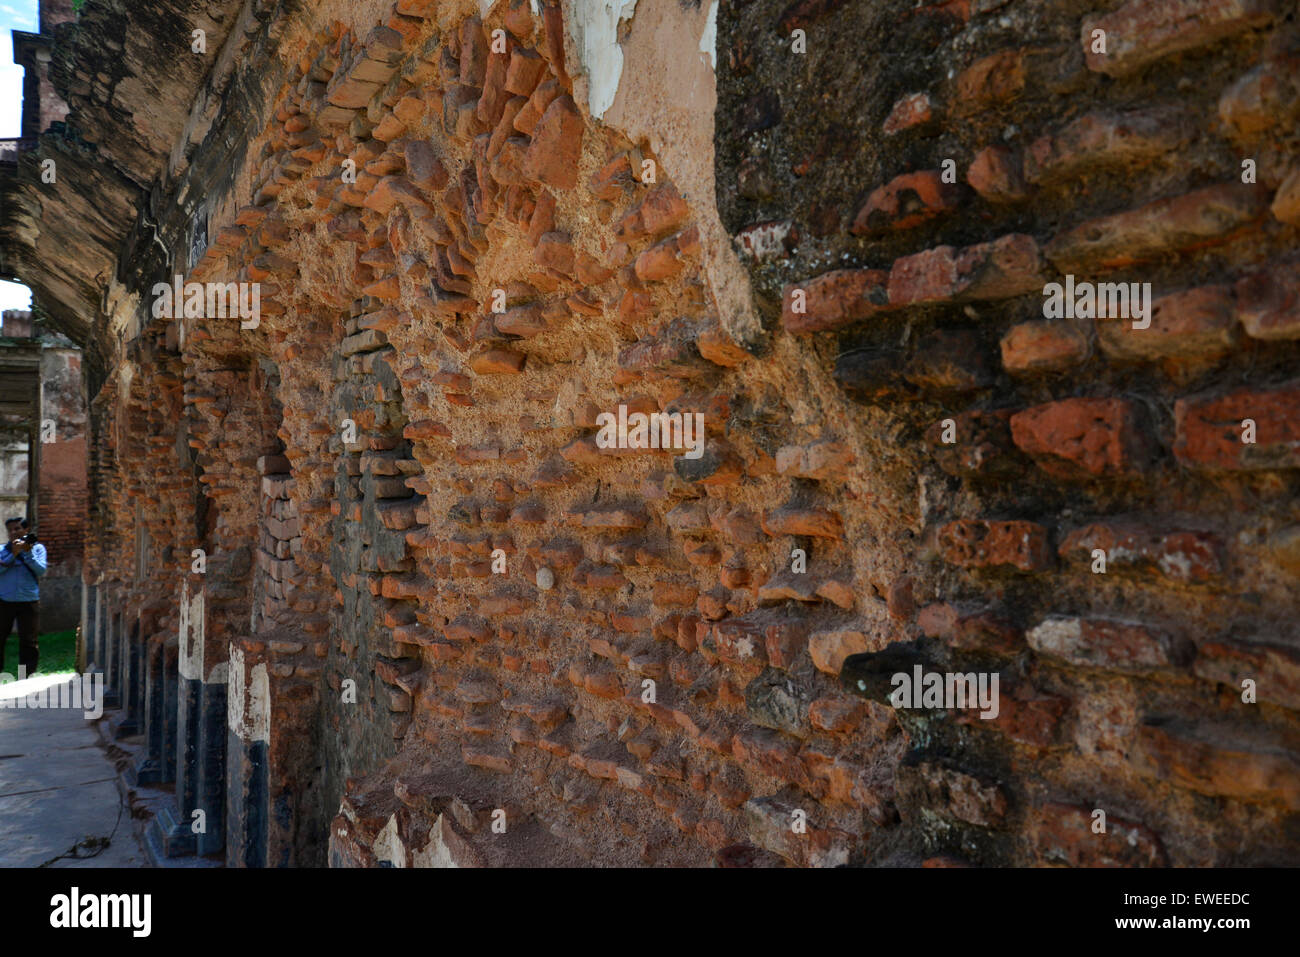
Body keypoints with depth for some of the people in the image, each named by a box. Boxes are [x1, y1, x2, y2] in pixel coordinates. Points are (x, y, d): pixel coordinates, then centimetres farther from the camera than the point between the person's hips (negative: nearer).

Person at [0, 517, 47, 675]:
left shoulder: (37, 548, 5)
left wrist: (28, 552, -13)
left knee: (28, 641, 3)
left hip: (28, 602, -1)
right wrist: (13, 554, -16)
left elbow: (41, 570, -7)